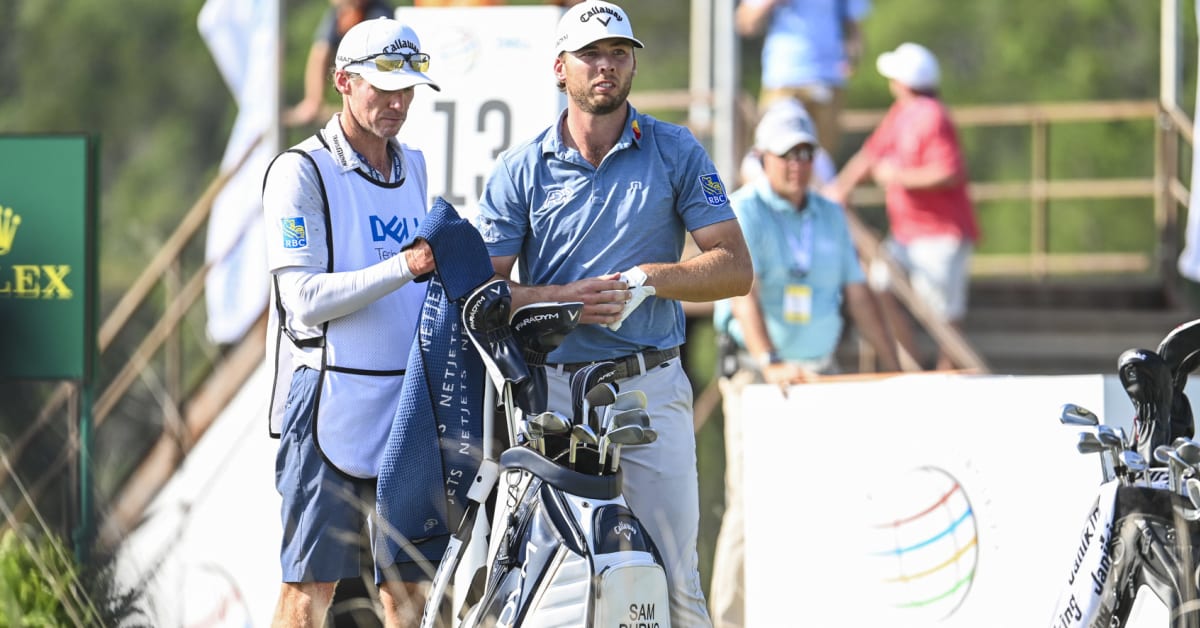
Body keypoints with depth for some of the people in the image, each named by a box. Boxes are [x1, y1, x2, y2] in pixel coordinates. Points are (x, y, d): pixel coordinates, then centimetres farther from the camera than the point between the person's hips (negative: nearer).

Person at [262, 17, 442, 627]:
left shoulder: (413, 165, 17)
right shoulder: (300, 171, -6)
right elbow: (305, 298, -14)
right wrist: (402, 268, -23)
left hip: (407, 400, 6)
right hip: (333, 398, -6)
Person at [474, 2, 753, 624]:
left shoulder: (675, 152, 7)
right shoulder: (519, 169, 8)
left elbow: (734, 267, 3)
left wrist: (645, 279, -12)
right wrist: (563, 299, -13)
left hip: (651, 390, -1)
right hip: (550, 390, 1)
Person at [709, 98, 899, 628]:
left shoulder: (830, 216, 13)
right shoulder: (743, 212, -7)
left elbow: (858, 296, 16)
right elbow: (744, 292, -21)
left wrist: (893, 369, 10)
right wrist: (771, 364, -35)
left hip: (822, 374, 5)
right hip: (757, 378, -5)